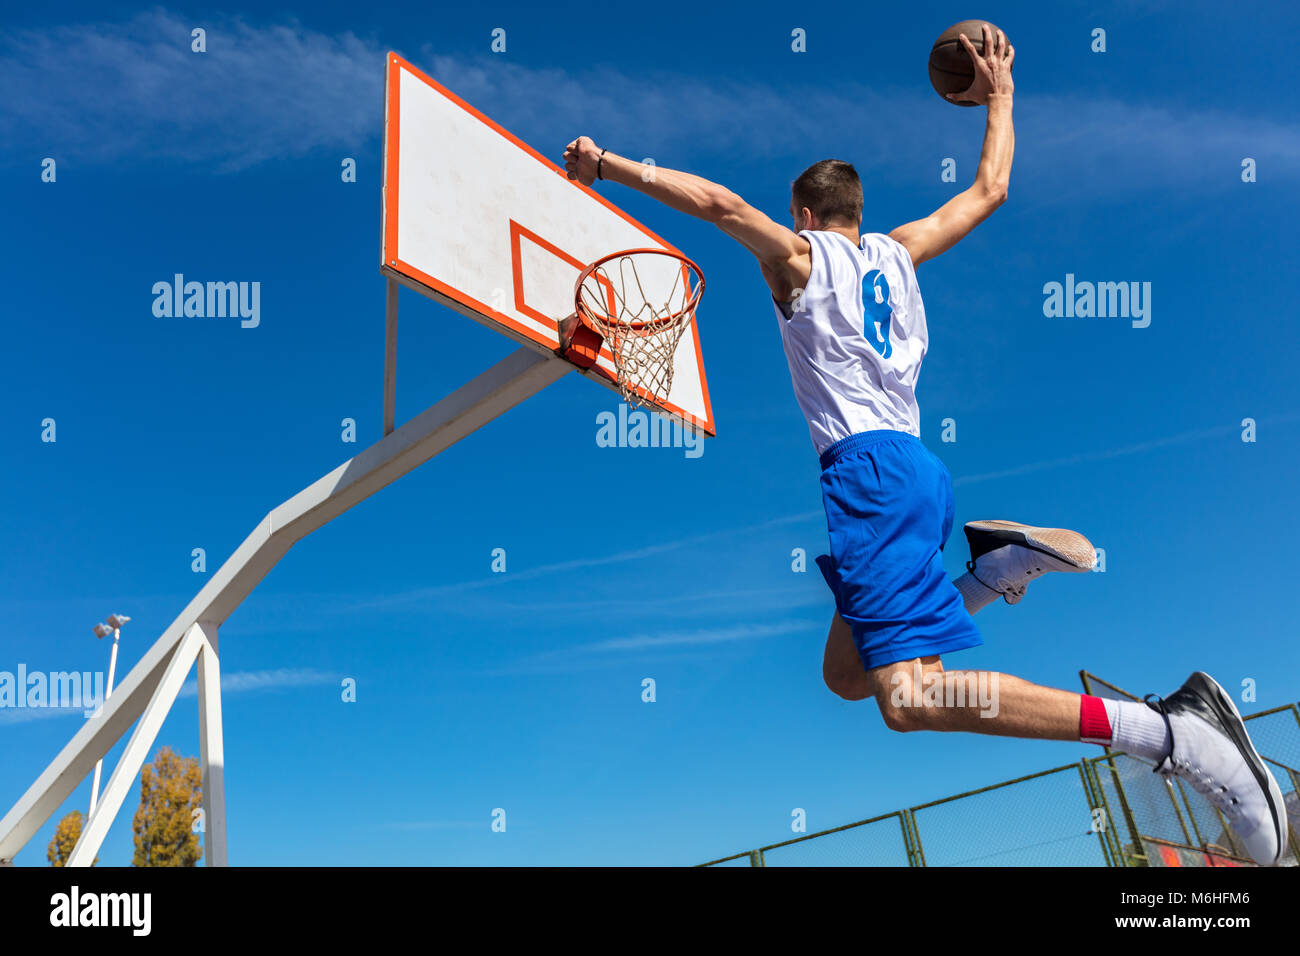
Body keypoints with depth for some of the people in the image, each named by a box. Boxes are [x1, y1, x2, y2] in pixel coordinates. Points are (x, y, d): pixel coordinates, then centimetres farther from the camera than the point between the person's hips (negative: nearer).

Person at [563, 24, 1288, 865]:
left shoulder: (798, 255, 6)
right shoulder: (898, 251, 22)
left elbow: (716, 200, -7)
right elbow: (990, 190, 32)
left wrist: (607, 162, 1)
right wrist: (1000, 95, 45)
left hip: (870, 467, -8)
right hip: (910, 464, 8)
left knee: (910, 697, -21)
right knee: (847, 675, 15)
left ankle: (1168, 728, -27)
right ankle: (1002, 560, 3)